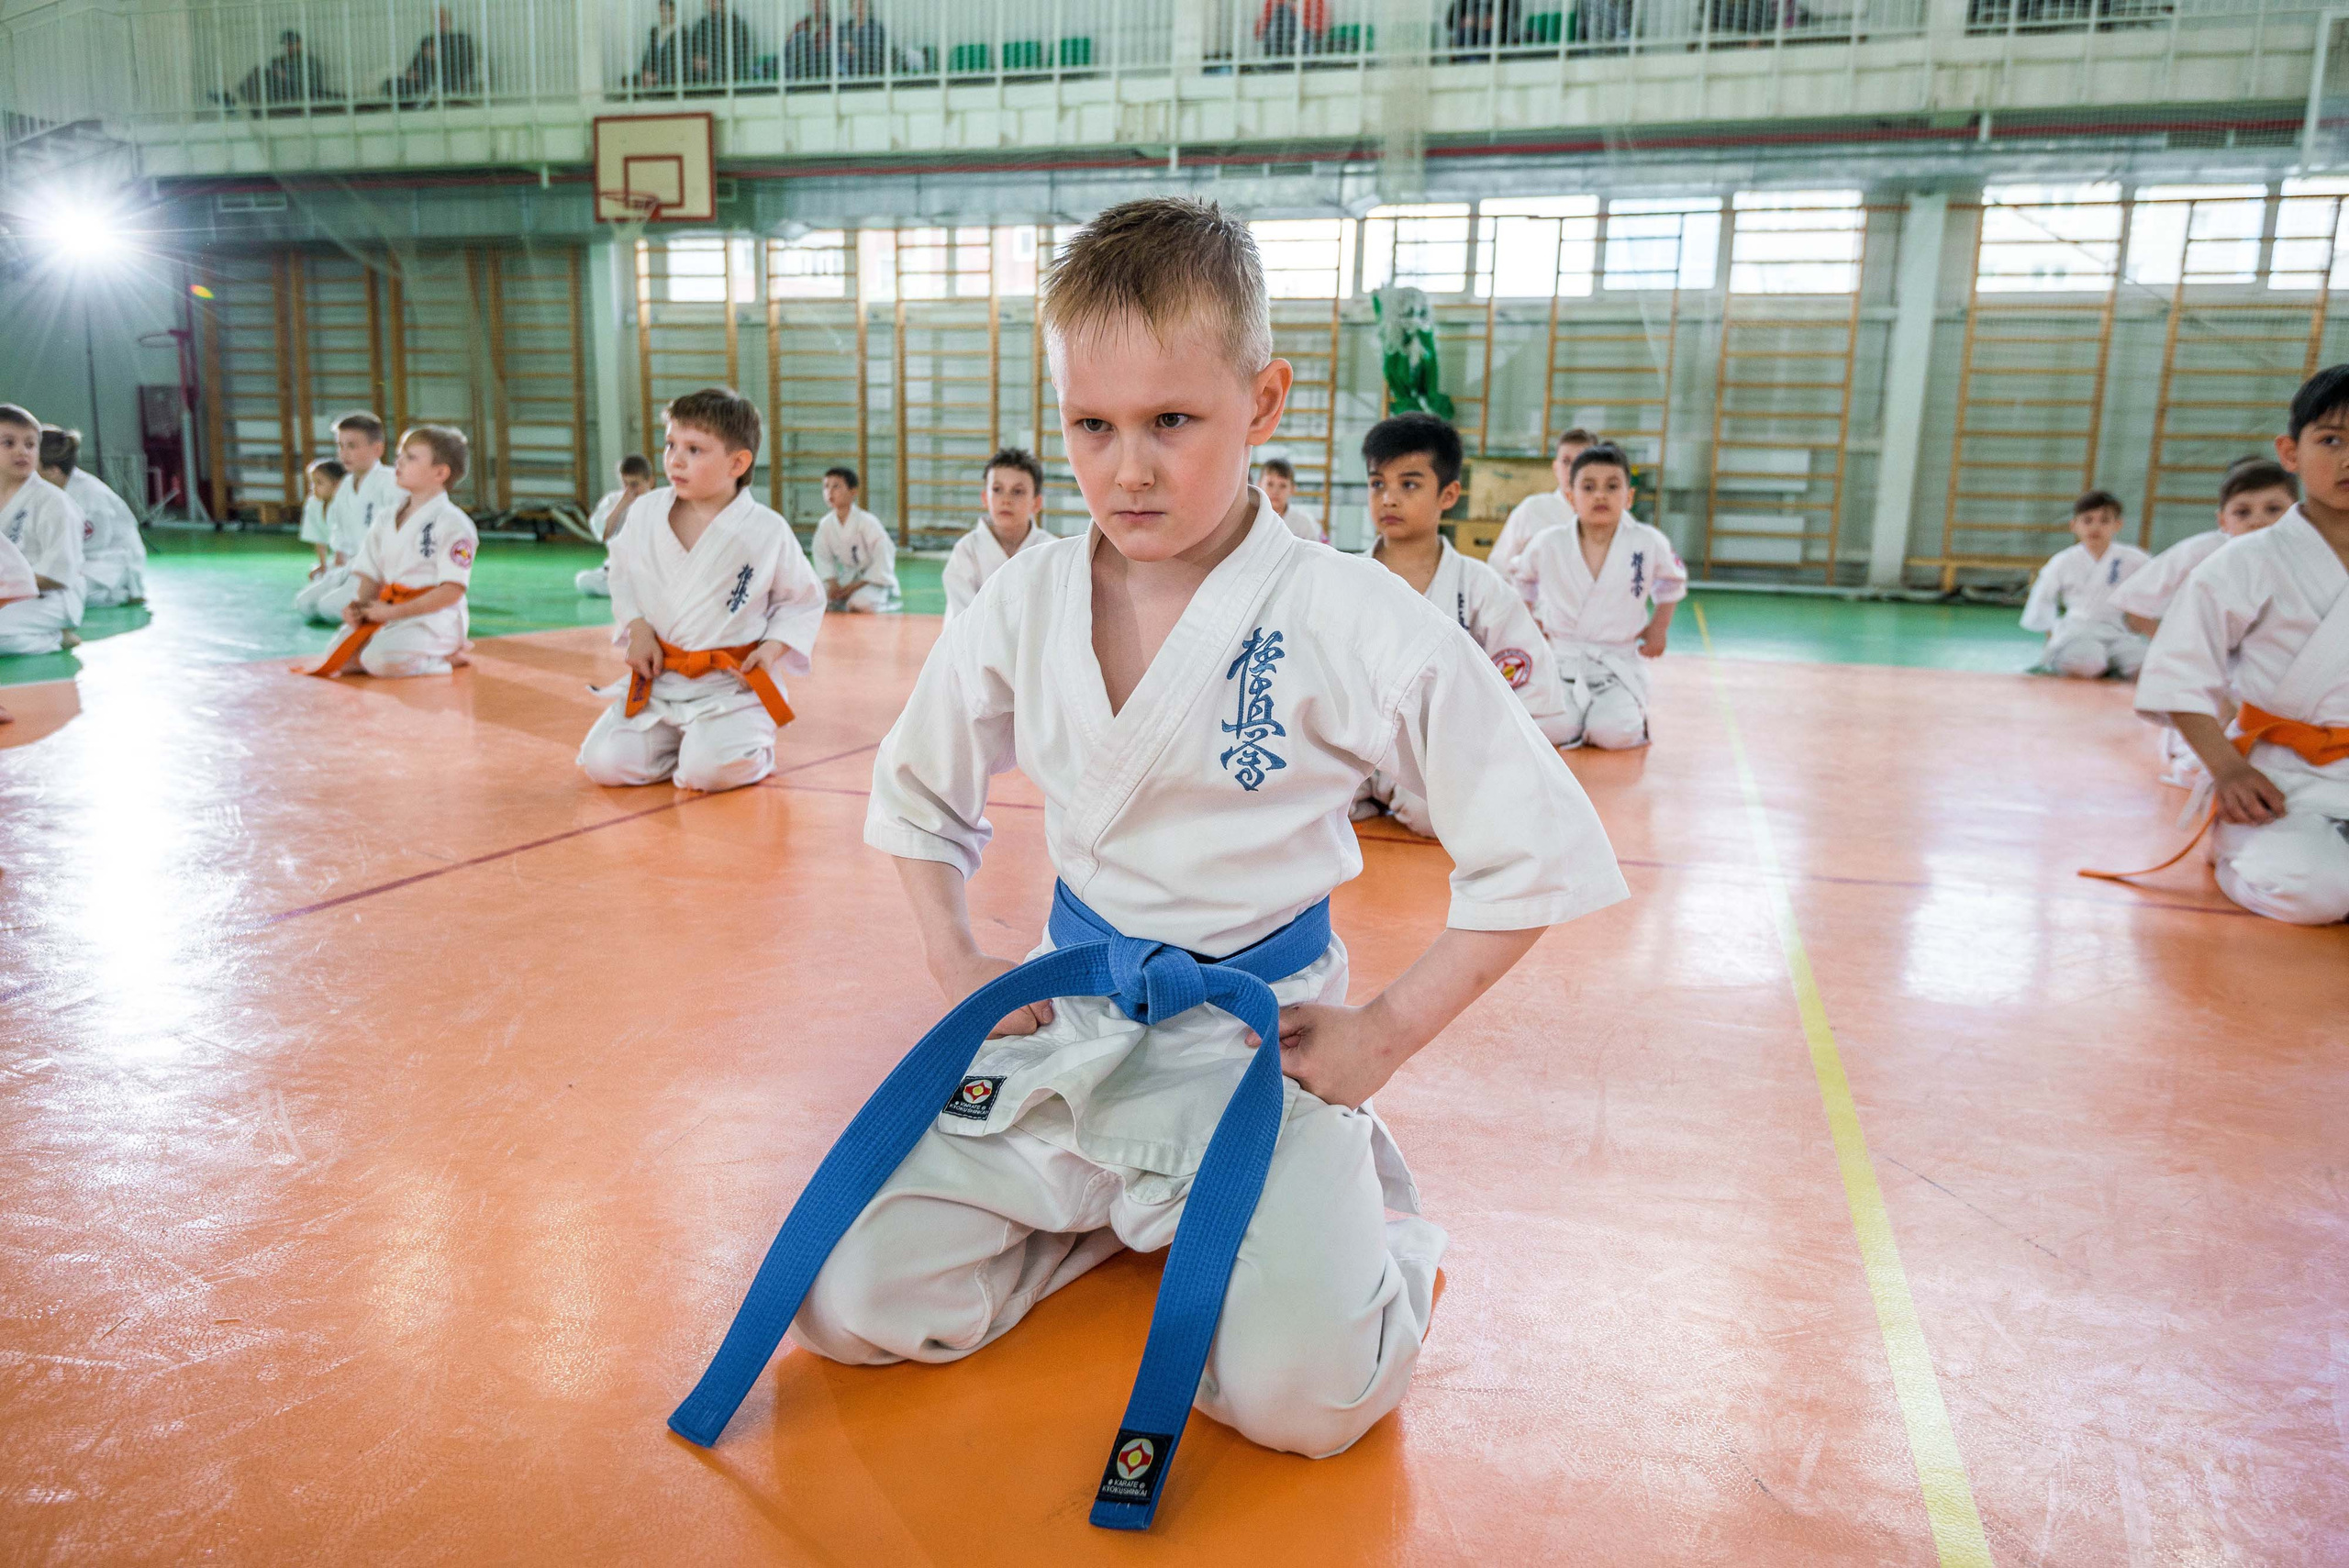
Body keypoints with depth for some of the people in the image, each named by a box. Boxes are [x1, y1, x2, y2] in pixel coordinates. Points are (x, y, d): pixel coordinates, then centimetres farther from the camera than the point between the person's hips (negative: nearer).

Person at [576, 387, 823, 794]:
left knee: (708, 771, -25)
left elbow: (803, 600, 3)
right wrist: (637, 627, -2)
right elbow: (623, 575, 15)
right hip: (656, 680, 4)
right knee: (603, 762, -9)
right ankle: (685, 743, 19)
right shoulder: (645, 513, 0)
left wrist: (772, 648, -11)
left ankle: (753, 749, 11)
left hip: (731, 687, -4)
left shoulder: (767, 531, -10)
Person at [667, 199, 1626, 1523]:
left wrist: (1389, 1030, -8)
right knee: (844, 1304, -5)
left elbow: (1543, 844, -8)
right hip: (1063, 1022, 4)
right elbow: (919, 793, 16)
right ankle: (1117, 1209, 18)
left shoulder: (1352, 621, -16)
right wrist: (958, 960, 5)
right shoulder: (1026, 606, -3)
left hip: (1255, 1039, -3)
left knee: (1302, 1395, -23)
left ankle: (1358, 1192, 12)